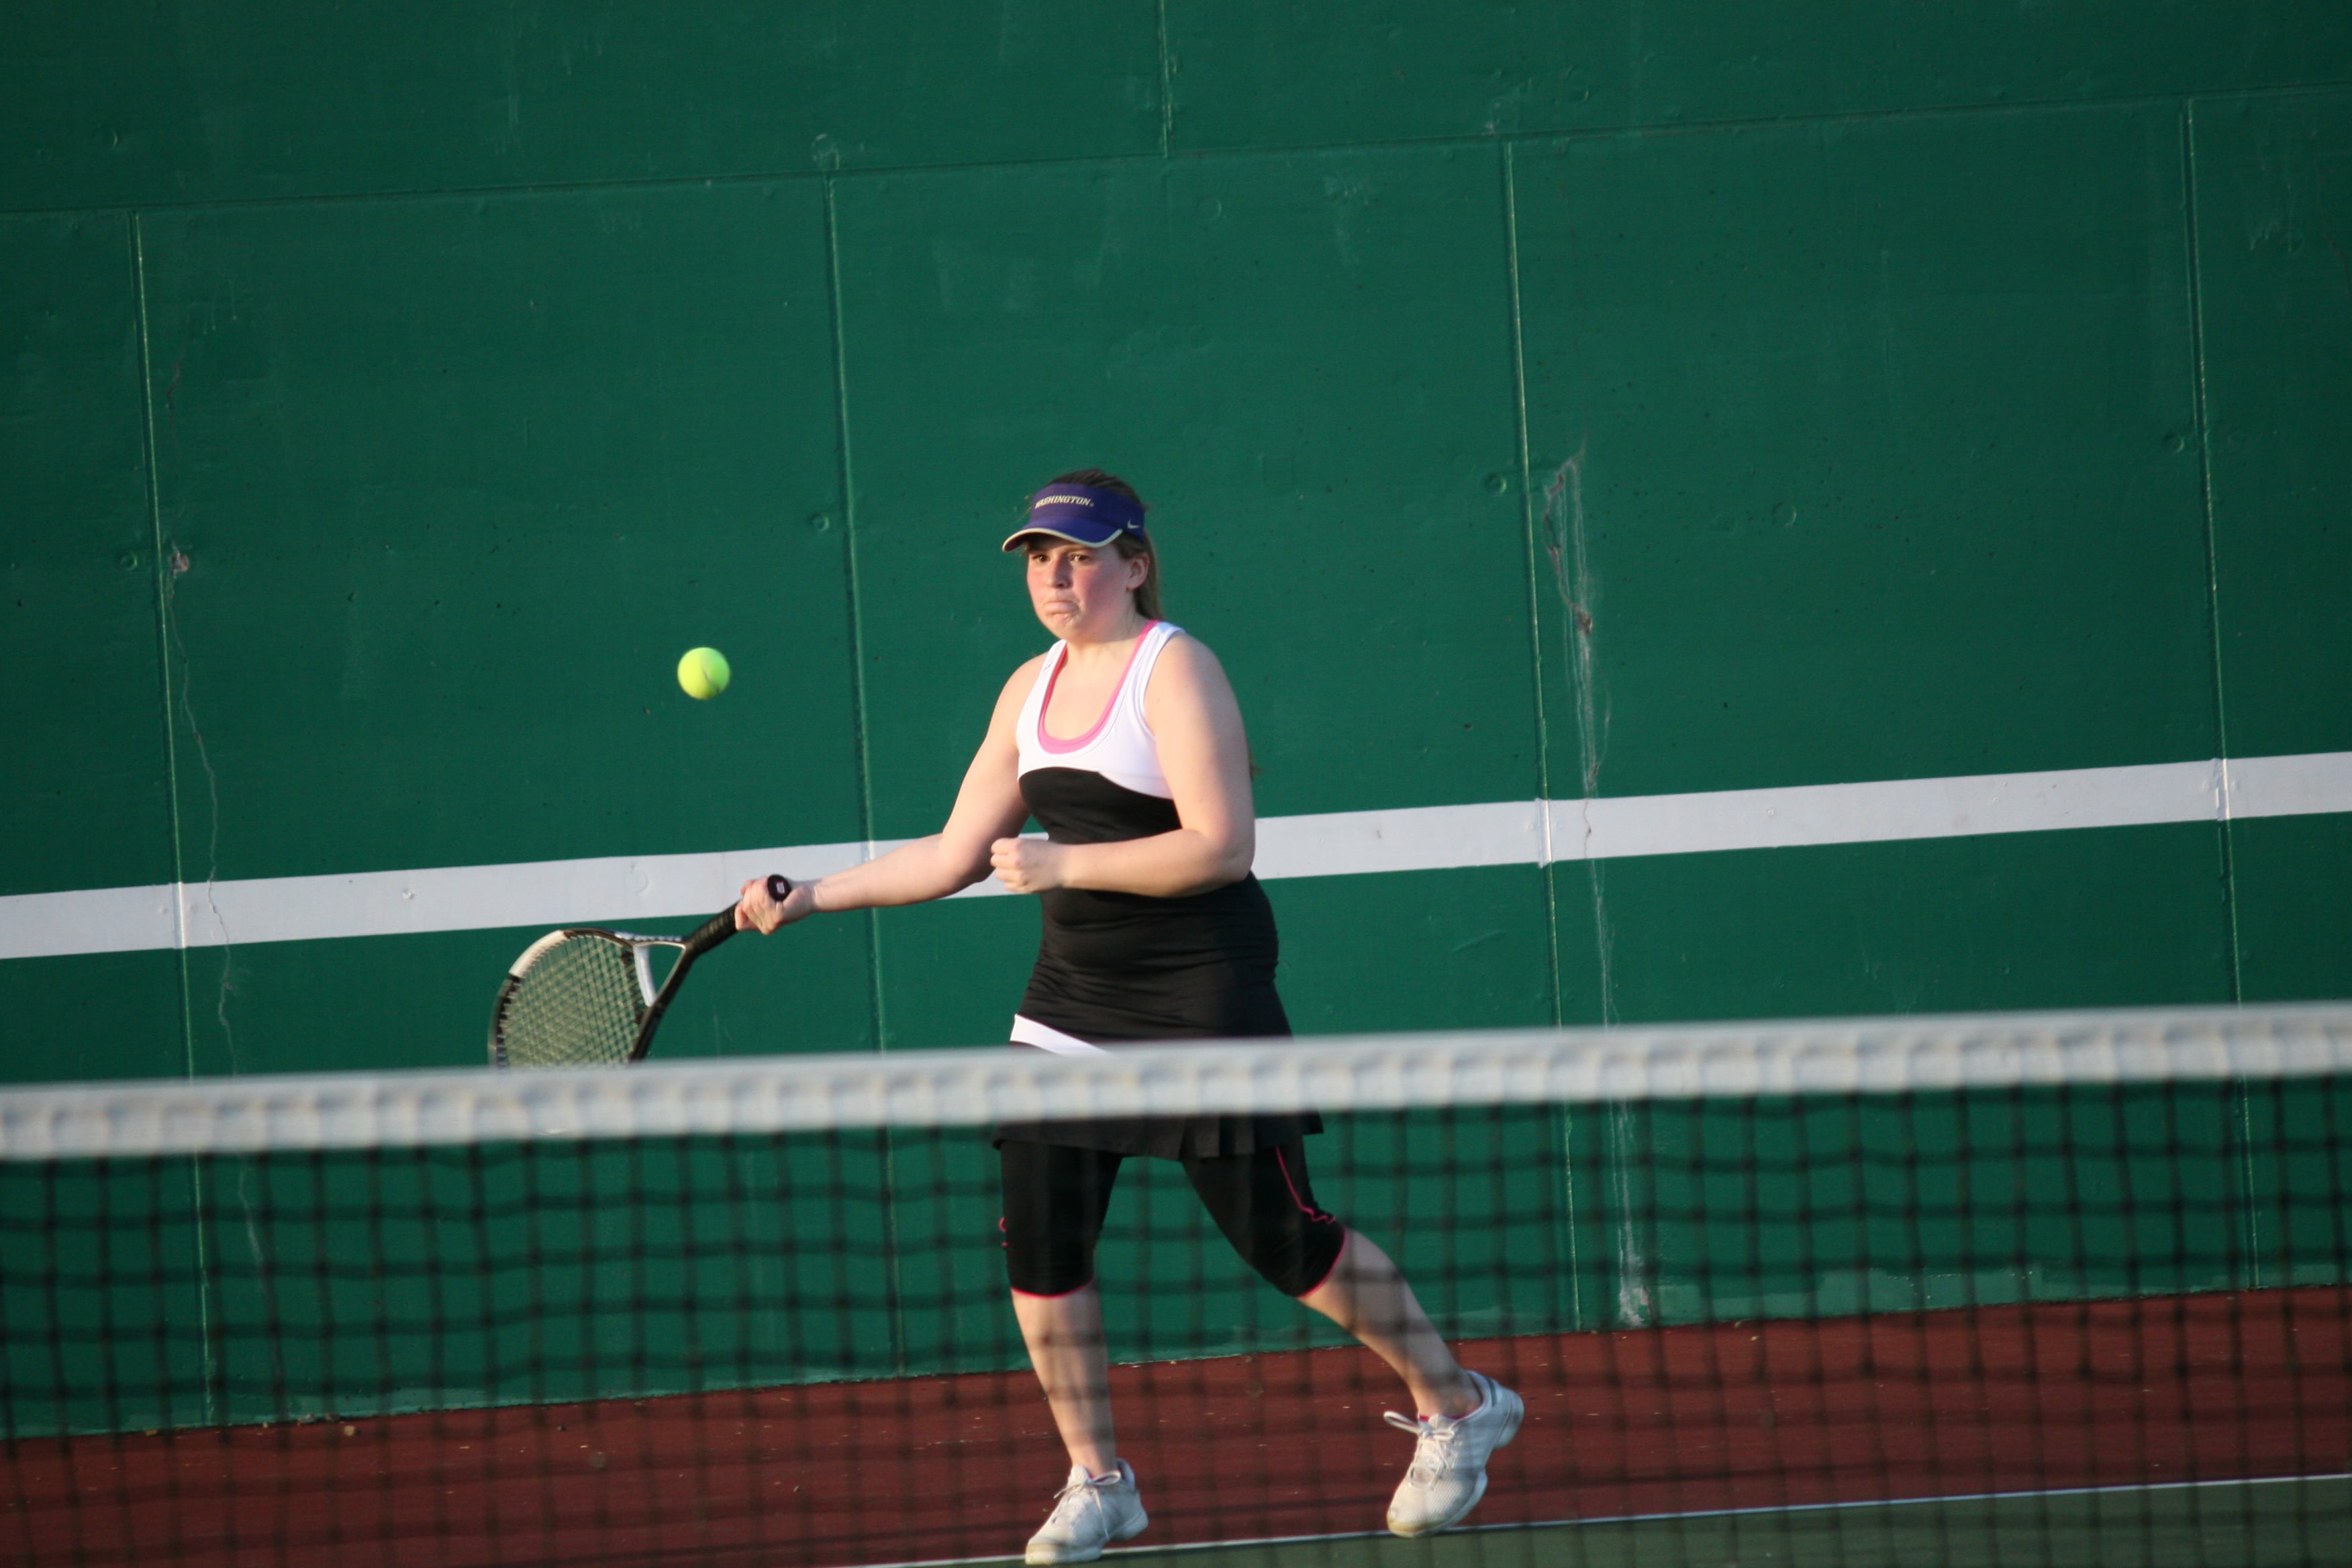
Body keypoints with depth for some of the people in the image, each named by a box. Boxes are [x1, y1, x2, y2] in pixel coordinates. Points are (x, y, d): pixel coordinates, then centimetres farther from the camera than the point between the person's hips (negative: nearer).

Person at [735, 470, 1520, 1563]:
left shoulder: (1174, 670, -11)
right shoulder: (1032, 690, 10)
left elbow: (1222, 846, -21)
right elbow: (955, 856, 16)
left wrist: (1065, 864, -22)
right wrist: (811, 898, 11)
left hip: (1199, 998, -7)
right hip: (1071, 1000, 7)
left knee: (1285, 1242, -3)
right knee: (1039, 1246, -1)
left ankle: (1457, 1408, 15)